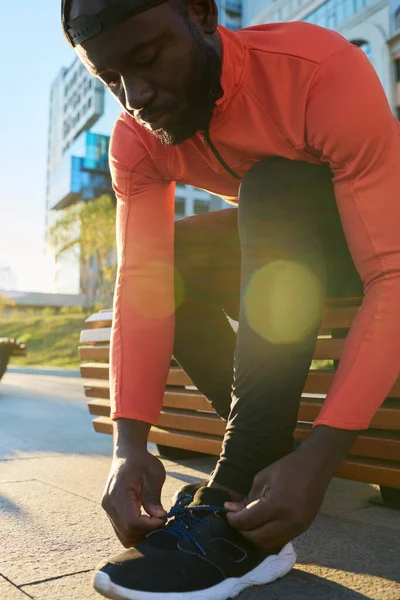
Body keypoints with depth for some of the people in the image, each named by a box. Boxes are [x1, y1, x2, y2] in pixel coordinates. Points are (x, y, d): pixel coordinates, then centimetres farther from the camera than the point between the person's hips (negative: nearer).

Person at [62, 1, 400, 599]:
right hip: (278, 241, 5)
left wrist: (321, 456, -43)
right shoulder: (136, 139, -16)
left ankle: (234, 529, -33)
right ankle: (263, 463, -10)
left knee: (273, 186, -33)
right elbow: (141, 283, -23)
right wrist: (129, 444, -34)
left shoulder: (325, 74, -32)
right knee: (164, 256, -15)